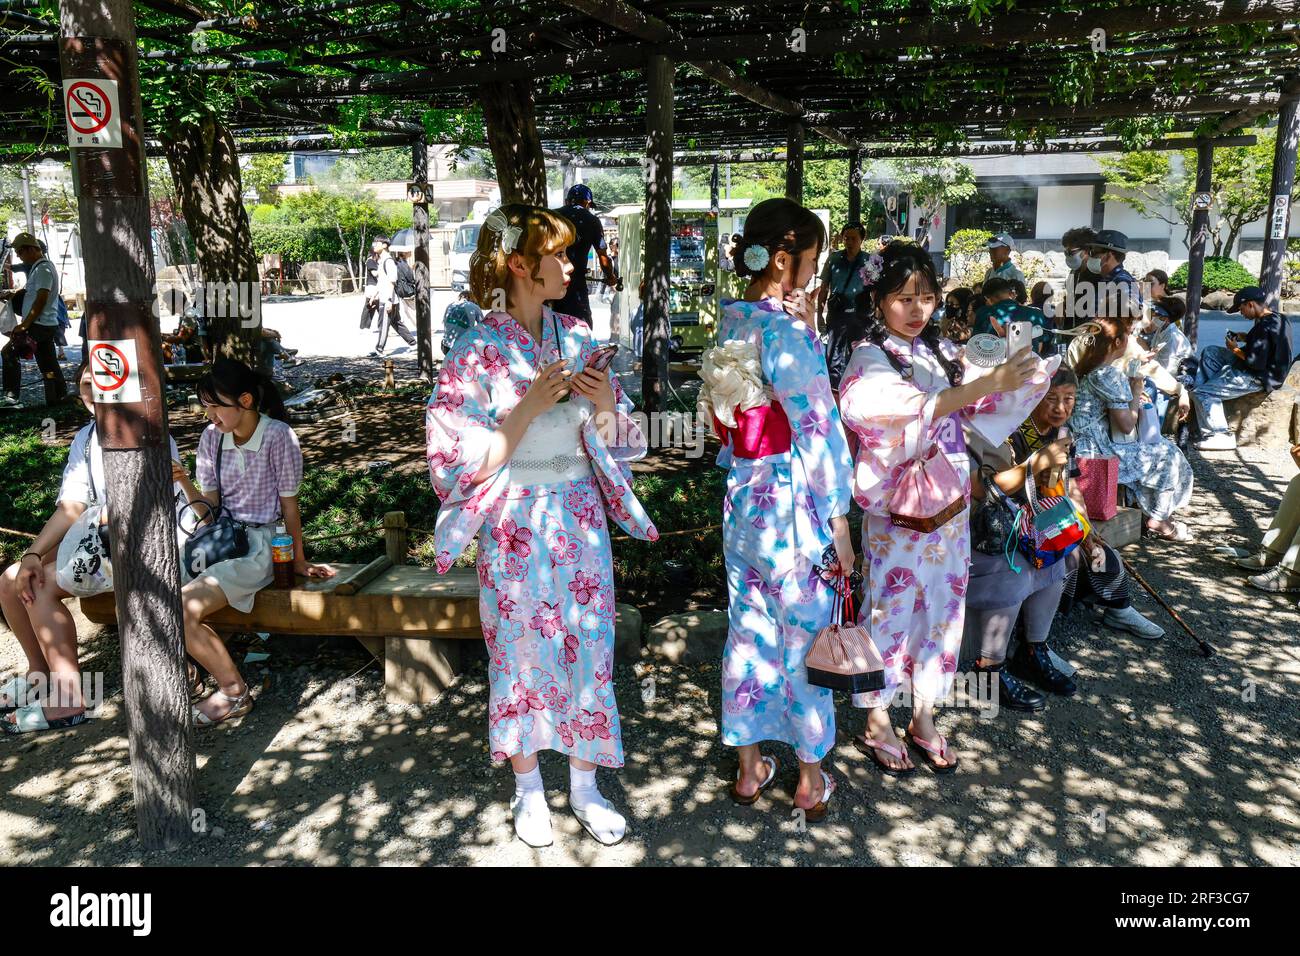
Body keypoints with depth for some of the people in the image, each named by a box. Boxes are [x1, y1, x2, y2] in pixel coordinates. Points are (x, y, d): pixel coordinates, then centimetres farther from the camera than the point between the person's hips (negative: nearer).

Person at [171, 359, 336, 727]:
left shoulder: (278, 437, -11)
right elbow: (208, 508, 7)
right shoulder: (211, 437, 5)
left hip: (259, 544, -6)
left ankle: (234, 693, -4)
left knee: (185, 608, -25)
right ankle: (232, 686, -4)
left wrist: (299, 562, 2)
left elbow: (289, 505, -5)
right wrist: (185, 481, -12)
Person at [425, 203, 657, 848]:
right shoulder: (478, 350, -10)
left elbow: (612, 441, 9)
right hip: (516, 528, -4)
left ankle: (584, 787, 28)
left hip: (580, 519, 4)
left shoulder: (577, 336, 3)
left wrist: (605, 406, -13)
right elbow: (464, 461, -13)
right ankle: (528, 789, 30)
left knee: (588, 647, 10)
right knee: (522, 653, 9)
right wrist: (529, 408, -22)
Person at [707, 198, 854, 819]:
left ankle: (749, 767, 33)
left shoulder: (731, 322, 4)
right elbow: (819, 433, -19)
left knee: (748, 632, 17)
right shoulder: (786, 332, -20)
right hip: (795, 509, -7)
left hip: (743, 499, 7)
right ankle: (811, 779, 26)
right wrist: (838, 523, -13)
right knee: (807, 639, 9)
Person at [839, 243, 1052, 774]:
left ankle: (924, 716, 28)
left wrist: (1034, 371, -8)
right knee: (892, 607, 4)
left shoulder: (942, 351, 8)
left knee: (942, 605, 12)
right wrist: (991, 382, -35)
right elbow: (918, 410, -27)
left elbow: (985, 405, 7)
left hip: (949, 503, 6)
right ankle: (877, 722, 22)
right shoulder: (870, 358, -11)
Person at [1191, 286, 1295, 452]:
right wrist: (1243, 337, 6)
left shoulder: (1264, 327, -26)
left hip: (1258, 378, -11)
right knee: (1210, 352, 16)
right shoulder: (1278, 318, 5)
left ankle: (1221, 436, -12)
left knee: (1202, 393, -14)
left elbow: (1256, 362, -27)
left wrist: (1235, 349, -12)